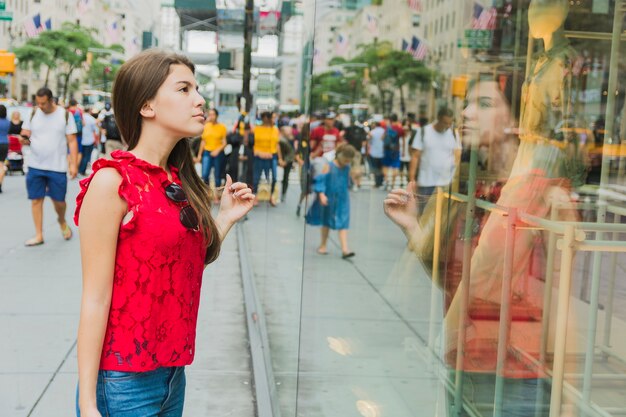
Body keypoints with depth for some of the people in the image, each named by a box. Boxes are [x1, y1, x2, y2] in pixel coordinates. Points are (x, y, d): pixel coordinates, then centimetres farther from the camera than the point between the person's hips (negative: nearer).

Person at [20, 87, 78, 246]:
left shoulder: (65, 115, -3)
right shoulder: (33, 114, 4)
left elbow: (72, 141, -3)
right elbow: (25, 134, 10)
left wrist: (74, 164, -9)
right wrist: (25, 139, -15)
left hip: (57, 167, -2)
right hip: (35, 166, 2)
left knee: (58, 200, 3)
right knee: (36, 199, 2)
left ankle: (62, 221, 36)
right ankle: (38, 235, 11)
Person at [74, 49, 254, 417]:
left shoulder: (179, 183, 6)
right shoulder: (112, 182, -15)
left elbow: (186, 272, 8)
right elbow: (95, 298, -15)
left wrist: (227, 217, 7)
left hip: (173, 372, 7)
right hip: (124, 384, -7)